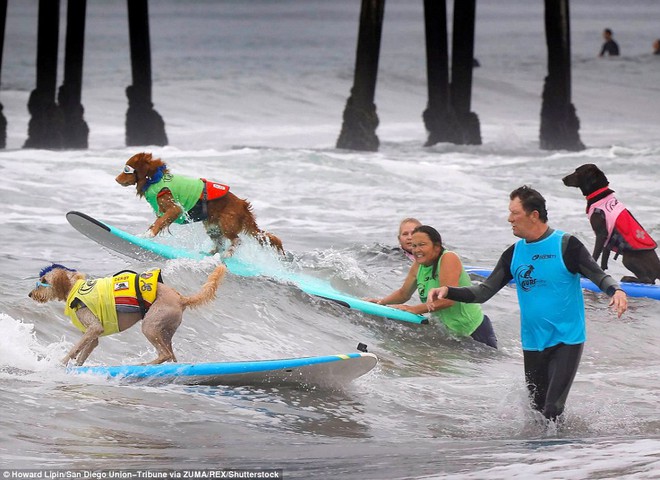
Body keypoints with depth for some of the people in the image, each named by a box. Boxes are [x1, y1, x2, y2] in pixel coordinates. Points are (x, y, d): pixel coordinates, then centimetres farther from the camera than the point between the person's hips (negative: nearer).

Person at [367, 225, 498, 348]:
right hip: (450, 331, 8)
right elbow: (403, 294, 17)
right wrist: (382, 302, -1)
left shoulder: (448, 259, -22)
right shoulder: (418, 266, 1)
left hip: (476, 330, -8)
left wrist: (414, 309, -30)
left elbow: (449, 299, -32)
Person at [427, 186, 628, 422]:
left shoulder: (566, 245, -10)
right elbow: (484, 291, 7)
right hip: (533, 343, 6)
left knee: (552, 412, -16)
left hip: (567, 340, -6)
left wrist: (616, 290, -35)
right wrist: (448, 291, -9)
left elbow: (599, 276, -13)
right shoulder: (514, 254, 6)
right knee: (536, 409, 12)